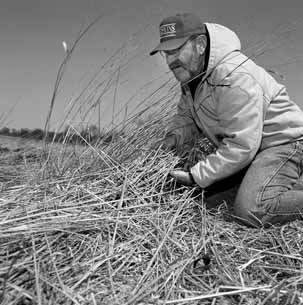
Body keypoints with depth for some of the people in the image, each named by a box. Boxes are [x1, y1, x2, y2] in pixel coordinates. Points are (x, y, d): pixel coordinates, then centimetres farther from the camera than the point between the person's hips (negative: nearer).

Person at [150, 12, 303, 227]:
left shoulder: (235, 79, -28)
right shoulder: (192, 72, 1)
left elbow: (241, 146, -29)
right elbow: (186, 115, 13)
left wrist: (196, 176, -25)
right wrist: (175, 135, -10)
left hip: (283, 142, -10)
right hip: (249, 148, 10)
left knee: (251, 211, -28)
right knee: (209, 198, 9)